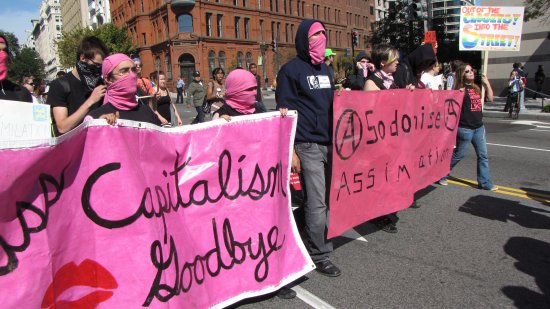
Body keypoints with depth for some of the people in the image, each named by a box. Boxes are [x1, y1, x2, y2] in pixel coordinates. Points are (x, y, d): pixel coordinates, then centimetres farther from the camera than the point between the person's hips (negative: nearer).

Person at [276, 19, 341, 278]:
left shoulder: (325, 69, 18)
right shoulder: (291, 69, -3)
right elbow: (284, 112, -8)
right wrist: (290, 151, -13)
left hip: (330, 143, 7)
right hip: (308, 146, -6)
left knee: (330, 198, 8)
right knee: (317, 203, -4)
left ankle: (322, 243, 27)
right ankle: (319, 256, 12)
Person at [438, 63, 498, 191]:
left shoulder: (476, 88, 12)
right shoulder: (460, 89, -8)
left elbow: (490, 98, 15)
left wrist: (487, 83, 9)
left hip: (479, 127, 7)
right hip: (465, 128, -7)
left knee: (483, 155, 7)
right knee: (458, 154, 2)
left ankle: (485, 182, 15)